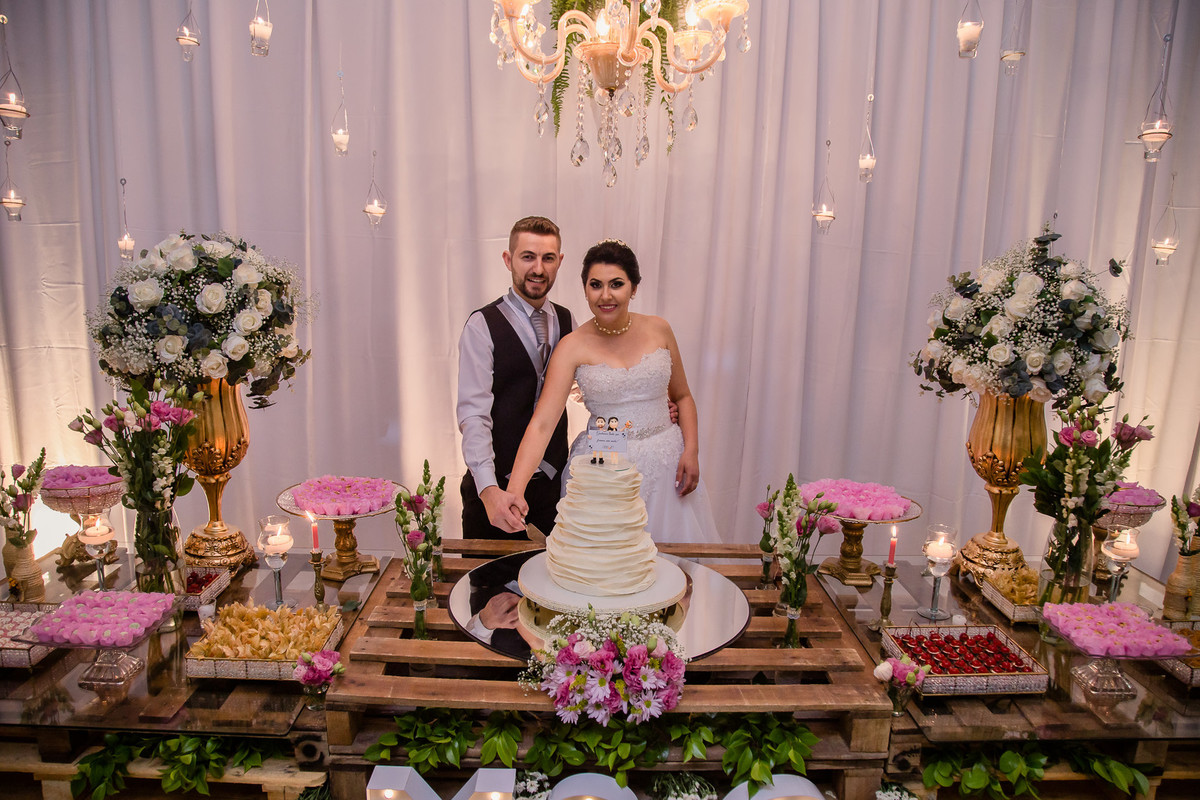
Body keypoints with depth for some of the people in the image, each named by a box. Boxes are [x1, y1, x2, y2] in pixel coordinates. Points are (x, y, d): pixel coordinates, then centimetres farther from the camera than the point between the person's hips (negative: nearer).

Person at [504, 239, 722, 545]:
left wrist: (691, 450, -4)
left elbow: (682, 396, 11)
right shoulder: (572, 347, -9)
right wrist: (514, 490, -28)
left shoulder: (658, 330, 0)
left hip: (665, 462, 3)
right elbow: (542, 423, -17)